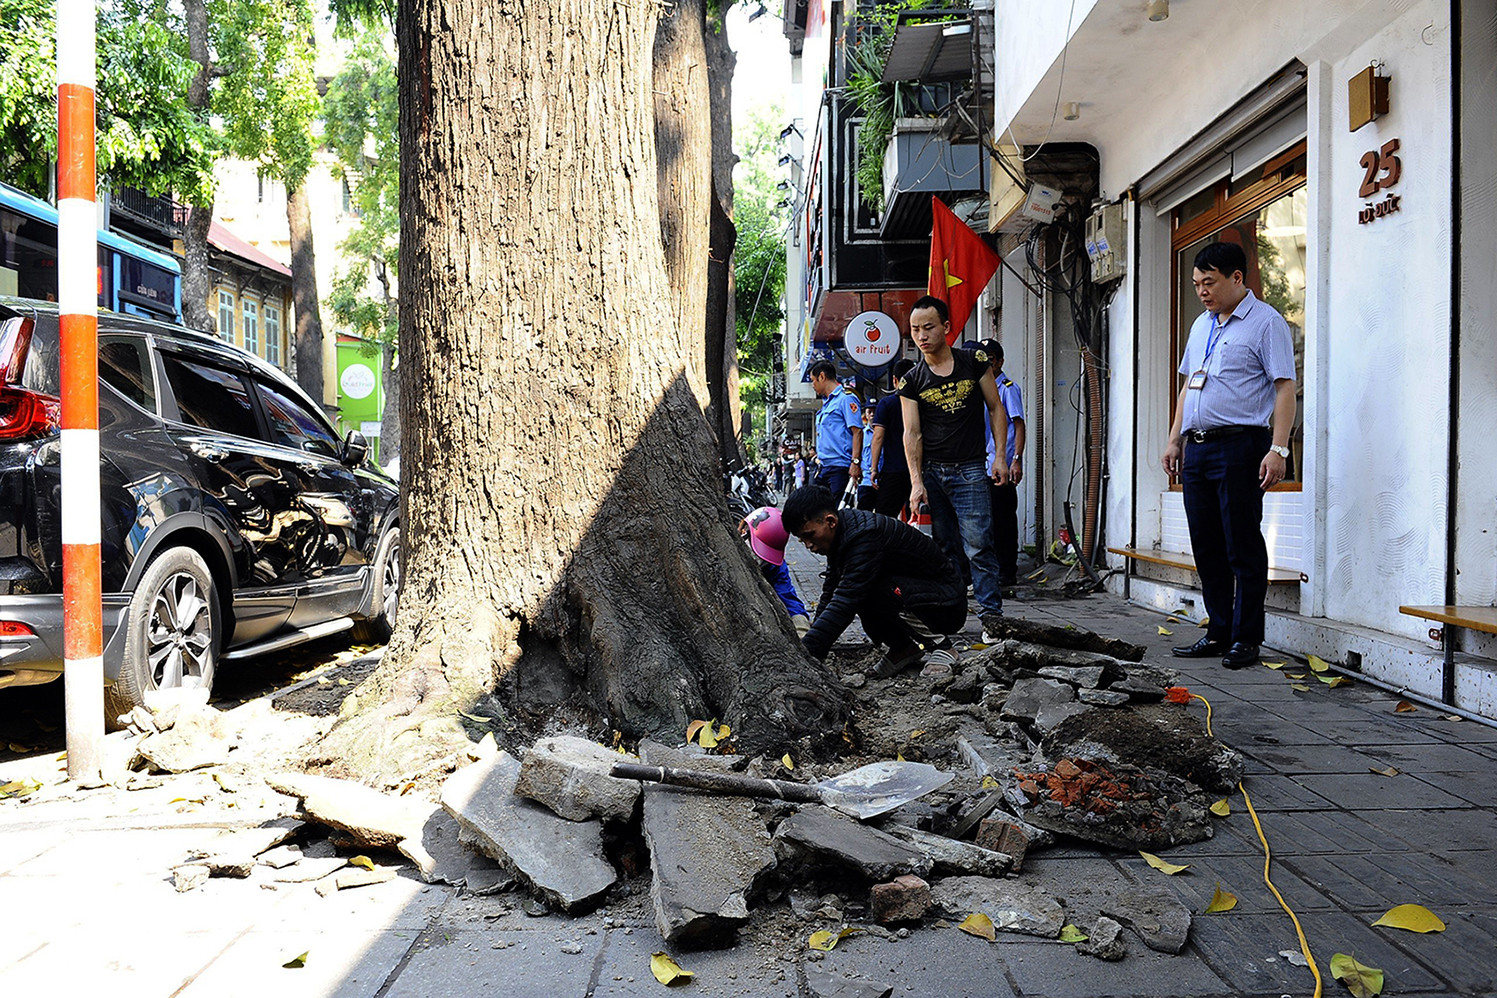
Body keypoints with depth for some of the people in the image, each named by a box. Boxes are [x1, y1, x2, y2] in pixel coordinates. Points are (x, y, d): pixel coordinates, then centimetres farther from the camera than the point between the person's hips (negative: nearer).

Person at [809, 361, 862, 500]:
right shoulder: (826, 403, 22)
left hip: (841, 467, -9)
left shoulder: (846, 398, -7)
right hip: (823, 468, 9)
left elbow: (857, 431, -15)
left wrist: (855, 462, -23)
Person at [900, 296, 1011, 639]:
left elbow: (996, 409, 7)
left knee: (978, 545, -9)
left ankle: (991, 614, -4)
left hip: (970, 471, -2)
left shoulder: (974, 362, 2)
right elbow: (912, 434, 0)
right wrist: (916, 482, -10)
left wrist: (1000, 457, -1)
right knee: (943, 548, 7)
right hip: (931, 472, 2)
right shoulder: (911, 382, 4)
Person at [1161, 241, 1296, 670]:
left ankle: (1246, 638, 5)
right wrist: (1174, 440, 18)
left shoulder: (1266, 322, -3)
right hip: (1196, 447, 8)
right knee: (1207, 548, 10)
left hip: (1239, 446, -8)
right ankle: (1218, 633, 19)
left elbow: (1285, 387, -9)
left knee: (1243, 547, -3)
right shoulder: (1201, 325, 20)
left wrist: (1278, 449, -18)